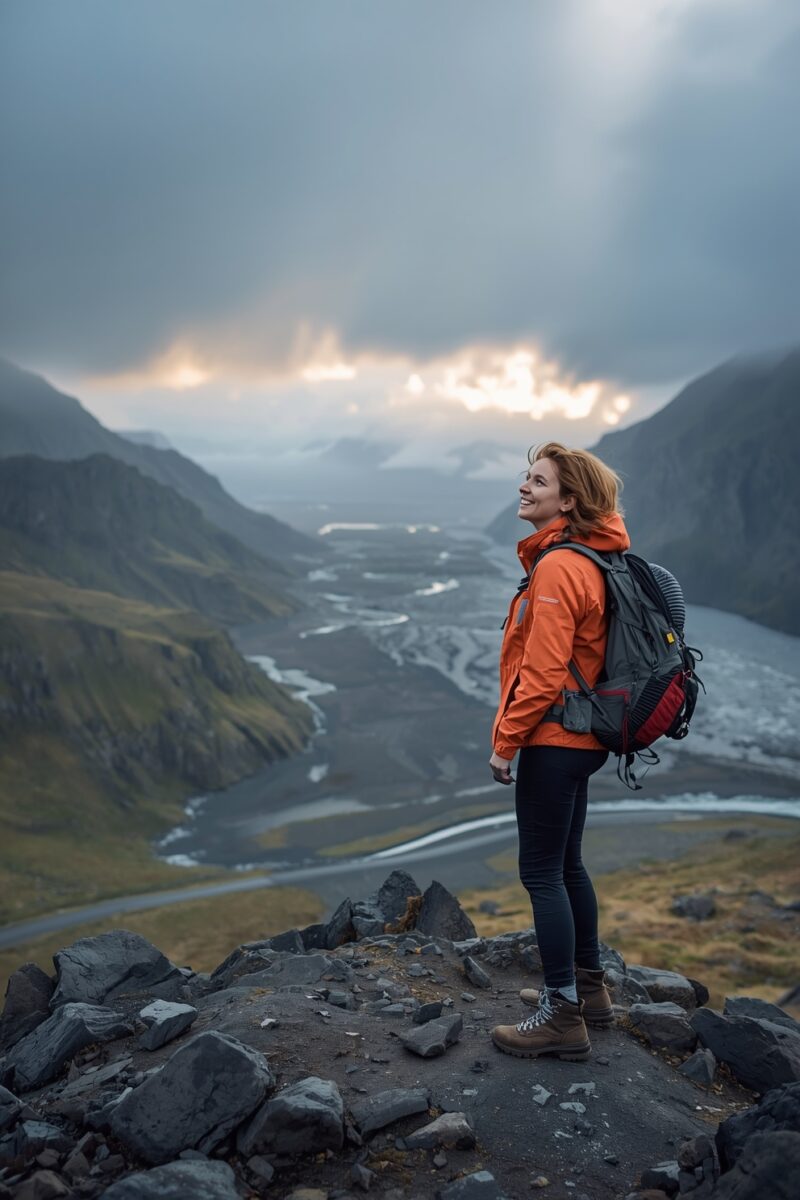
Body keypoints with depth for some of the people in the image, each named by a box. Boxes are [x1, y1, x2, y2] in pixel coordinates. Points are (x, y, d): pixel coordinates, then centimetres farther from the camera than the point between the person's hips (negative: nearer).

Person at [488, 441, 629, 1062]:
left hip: (553, 740, -10)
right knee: (566, 864, 20)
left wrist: (506, 741, -14)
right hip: (579, 737, 10)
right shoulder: (589, 561, 11)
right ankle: (588, 986, 34)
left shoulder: (558, 569, -21)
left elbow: (543, 674, -23)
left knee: (542, 872, -1)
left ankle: (563, 1017, 10)